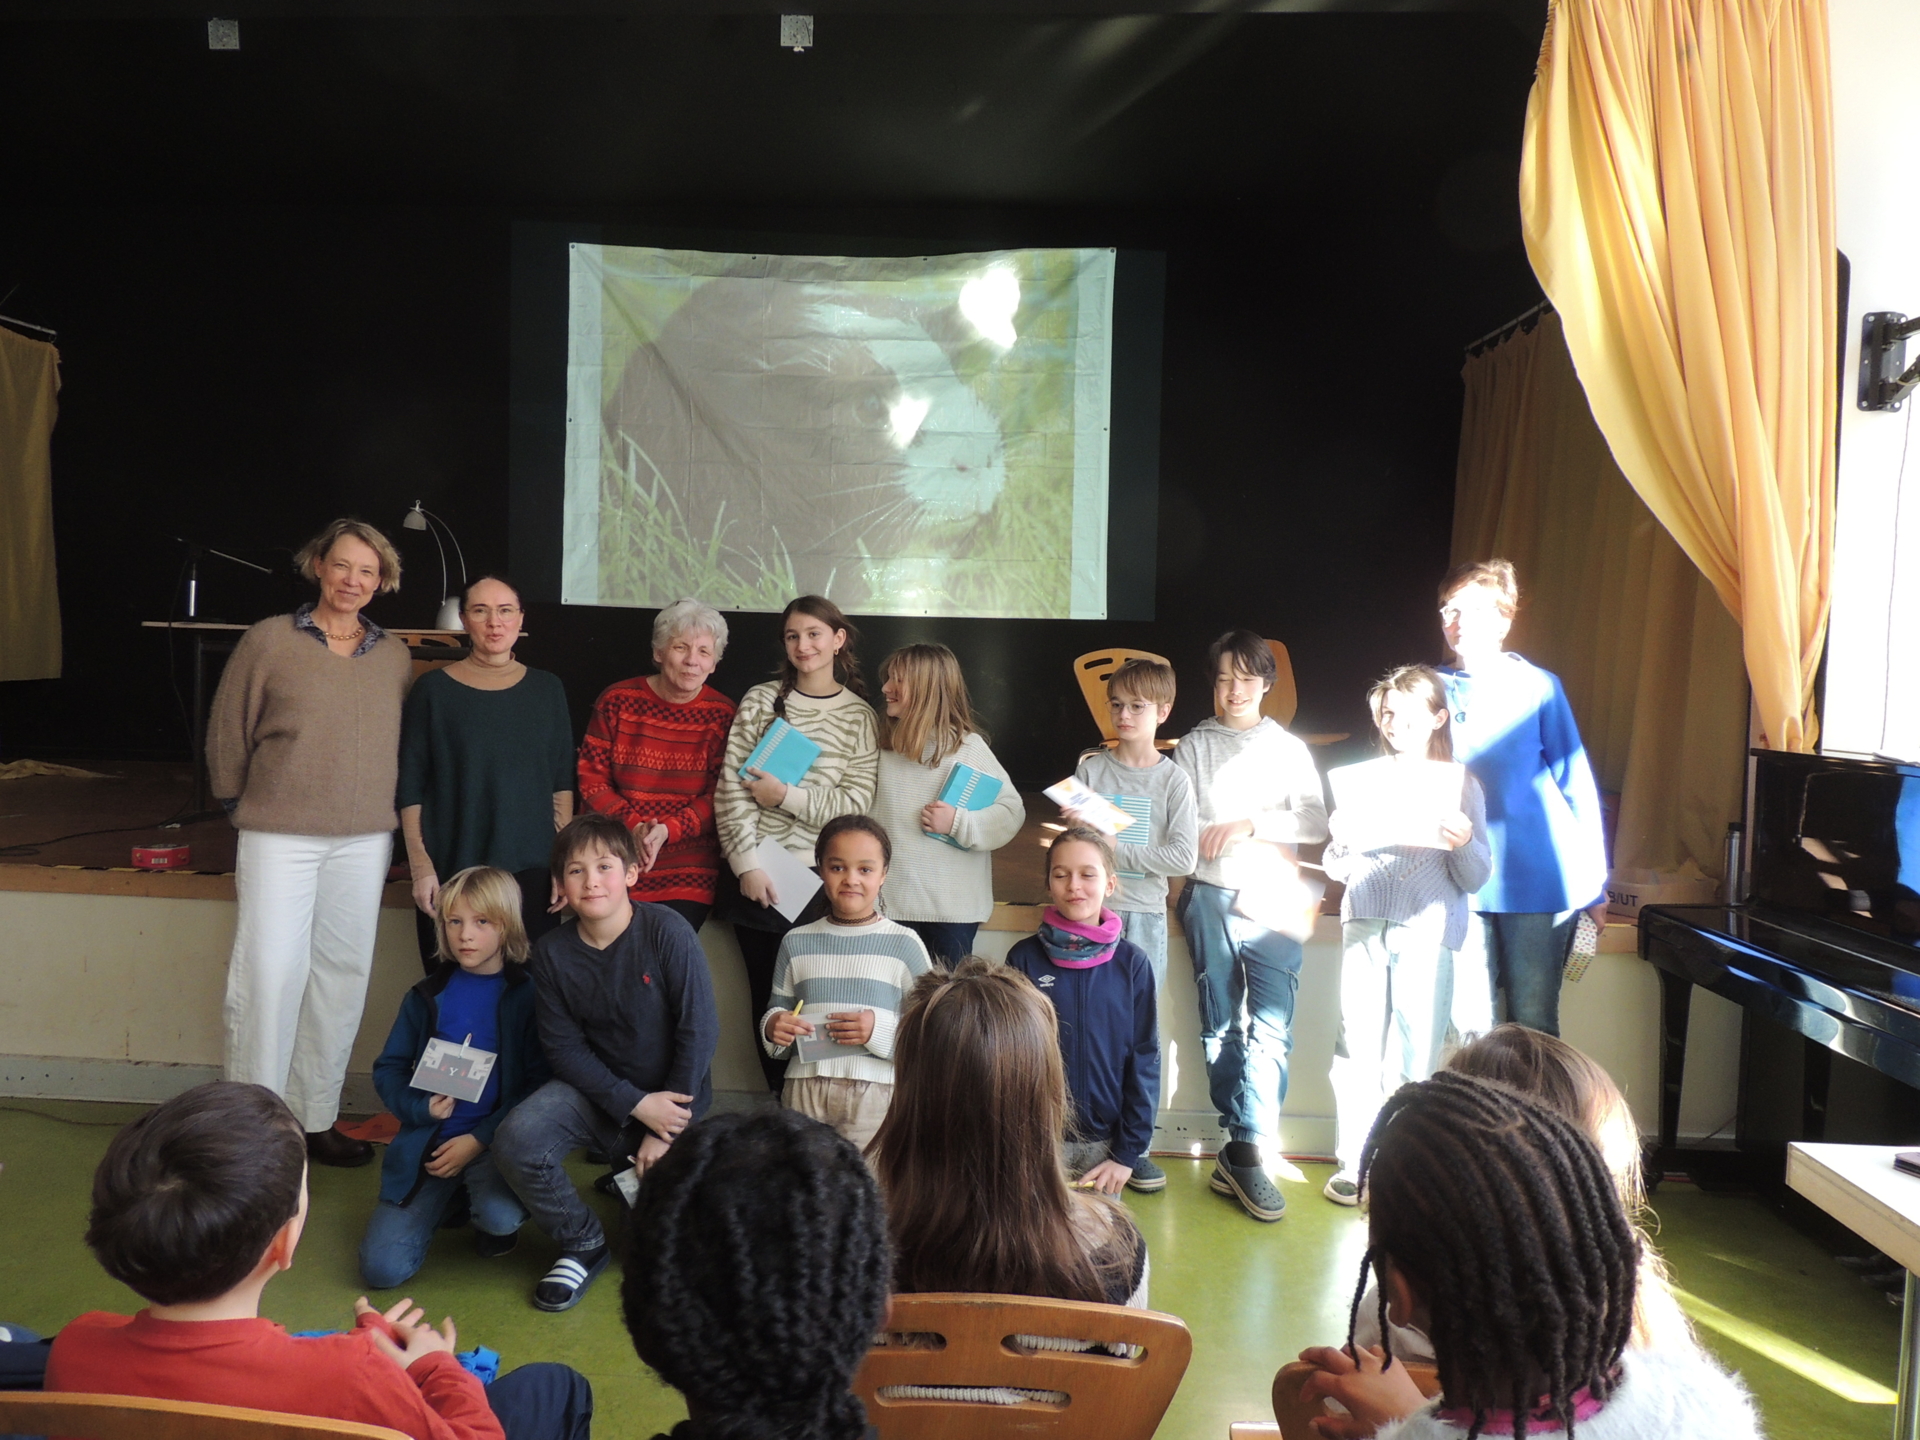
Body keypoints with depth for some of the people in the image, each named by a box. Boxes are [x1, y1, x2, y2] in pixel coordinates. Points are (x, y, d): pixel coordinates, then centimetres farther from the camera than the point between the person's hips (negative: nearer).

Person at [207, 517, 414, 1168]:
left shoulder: (394, 656, 7)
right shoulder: (269, 640, -2)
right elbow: (227, 731, 3)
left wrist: (382, 814, 10)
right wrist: (242, 805, 7)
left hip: (365, 840, 4)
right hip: (280, 836, -3)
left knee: (343, 974, 8)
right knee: (268, 971, -4)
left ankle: (315, 1118, 20)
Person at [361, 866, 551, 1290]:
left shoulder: (526, 995, -5)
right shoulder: (428, 996, 6)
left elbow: (539, 1082, -7)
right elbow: (388, 1069, 11)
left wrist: (478, 1139, -14)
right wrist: (421, 1107, -10)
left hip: (493, 1140, -3)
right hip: (427, 1141, 3)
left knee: (501, 1218, -33)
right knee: (381, 1269, -9)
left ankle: (483, 1202, 6)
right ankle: (447, 1200, 20)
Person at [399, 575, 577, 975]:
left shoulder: (547, 689, 8)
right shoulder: (434, 689, 2)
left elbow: (562, 784, 9)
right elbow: (410, 787, 1)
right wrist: (420, 865, -6)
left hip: (532, 869, 2)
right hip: (451, 870, -1)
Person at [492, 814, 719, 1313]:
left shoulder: (667, 932, -17)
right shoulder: (552, 952, -7)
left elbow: (699, 1031, -15)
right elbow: (564, 1048, -6)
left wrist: (667, 1129, -14)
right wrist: (635, 1105, -18)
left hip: (673, 1095, -2)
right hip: (593, 1089, 2)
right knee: (514, 1142, -25)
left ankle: (633, 1180, 27)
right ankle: (583, 1243, 2)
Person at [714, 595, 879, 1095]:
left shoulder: (860, 717, 4)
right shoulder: (760, 701, 4)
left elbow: (856, 805, -4)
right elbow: (730, 790, -1)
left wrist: (786, 796, -12)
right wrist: (747, 865, -8)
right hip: (758, 877, 1)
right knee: (768, 998, 6)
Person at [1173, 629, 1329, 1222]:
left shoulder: (1288, 749, 11)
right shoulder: (1194, 746, 11)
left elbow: (1315, 822, -1)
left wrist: (1248, 824, -10)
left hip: (1274, 902, 0)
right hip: (1210, 898, 1)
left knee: (1272, 1029, -11)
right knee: (1220, 1026, 4)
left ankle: (1243, 1152, -9)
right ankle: (1245, 1149, 13)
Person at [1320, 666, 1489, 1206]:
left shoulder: (1460, 784, 7)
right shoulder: (1362, 777, 11)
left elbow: (1475, 879, 3)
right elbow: (1338, 869, 12)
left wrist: (1464, 844, -16)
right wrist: (1341, 841, -9)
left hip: (1428, 932, -1)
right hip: (1365, 925, 2)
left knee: (1416, 1053, 0)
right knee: (1357, 1047, -1)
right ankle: (1354, 1162, 10)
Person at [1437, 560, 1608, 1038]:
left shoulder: (1538, 687, -3)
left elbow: (1577, 785, -1)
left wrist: (1595, 886, -2)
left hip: (1537, 881, -3)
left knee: (1533, 1027, 4)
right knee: (1472, 1027, 8)